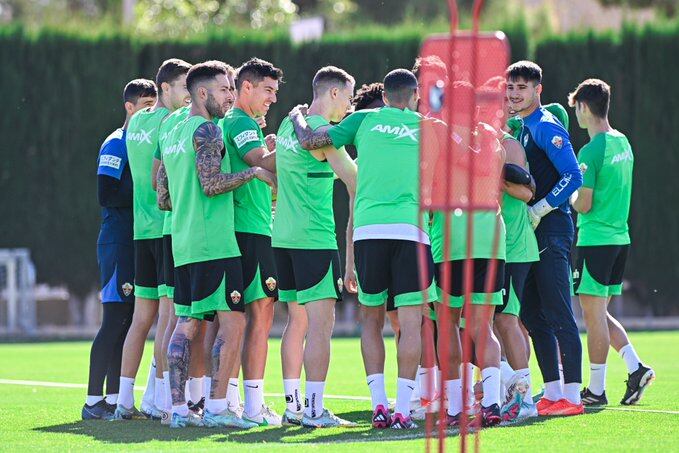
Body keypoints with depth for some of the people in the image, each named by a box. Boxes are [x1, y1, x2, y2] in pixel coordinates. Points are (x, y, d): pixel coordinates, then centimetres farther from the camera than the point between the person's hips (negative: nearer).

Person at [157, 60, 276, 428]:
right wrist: (255, 172, -8)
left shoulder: (173, 135, 19)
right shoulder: (207, 130, -8)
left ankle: (178, 408, 4)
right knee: (232, 321, -7)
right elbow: (211, 184, -19)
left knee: (186, 323, 7)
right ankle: (217, 406, -11)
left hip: (183, 244, 9)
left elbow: (163, 200, 21)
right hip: (214, 243, -9)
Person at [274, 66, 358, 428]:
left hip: (283, 235, 9)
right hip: (315, 238, -9)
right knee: (321, 323, -8)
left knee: (297, 320, 13)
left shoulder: (289, 124, 13)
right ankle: (314, 409, -11)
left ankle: (292, 405, 14)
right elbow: (354, 180, -14)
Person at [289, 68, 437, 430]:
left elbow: (310, 142, 9)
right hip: (411, 228, -1)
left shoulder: (365, 120, 10)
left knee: (372, 319, 12)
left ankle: (378, 404, 2)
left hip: (368, 228, 1)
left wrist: (297, 118, 28)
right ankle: (402, 409, -8)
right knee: (410, 321, 0)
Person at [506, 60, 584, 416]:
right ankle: (552, 393, 14)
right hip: (530, 233, 10)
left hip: (551, 228, -10)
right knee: (532, 315, 10)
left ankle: (572, 396, -9)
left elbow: (573, 176, -18)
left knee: (558, 314, -9)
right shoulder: (520, 129, 18)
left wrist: (540, 209, -18)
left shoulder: (547, 128, -10)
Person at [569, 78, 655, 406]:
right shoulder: (623, 143, 11)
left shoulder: (590, 152, -15)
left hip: (595, 240, -8)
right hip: (620, 237, 8)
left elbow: (584, 204, -16)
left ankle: (596, 390, 2)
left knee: (593, 313, -2)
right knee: (600, 314, 16)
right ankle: (635, 367, 4)